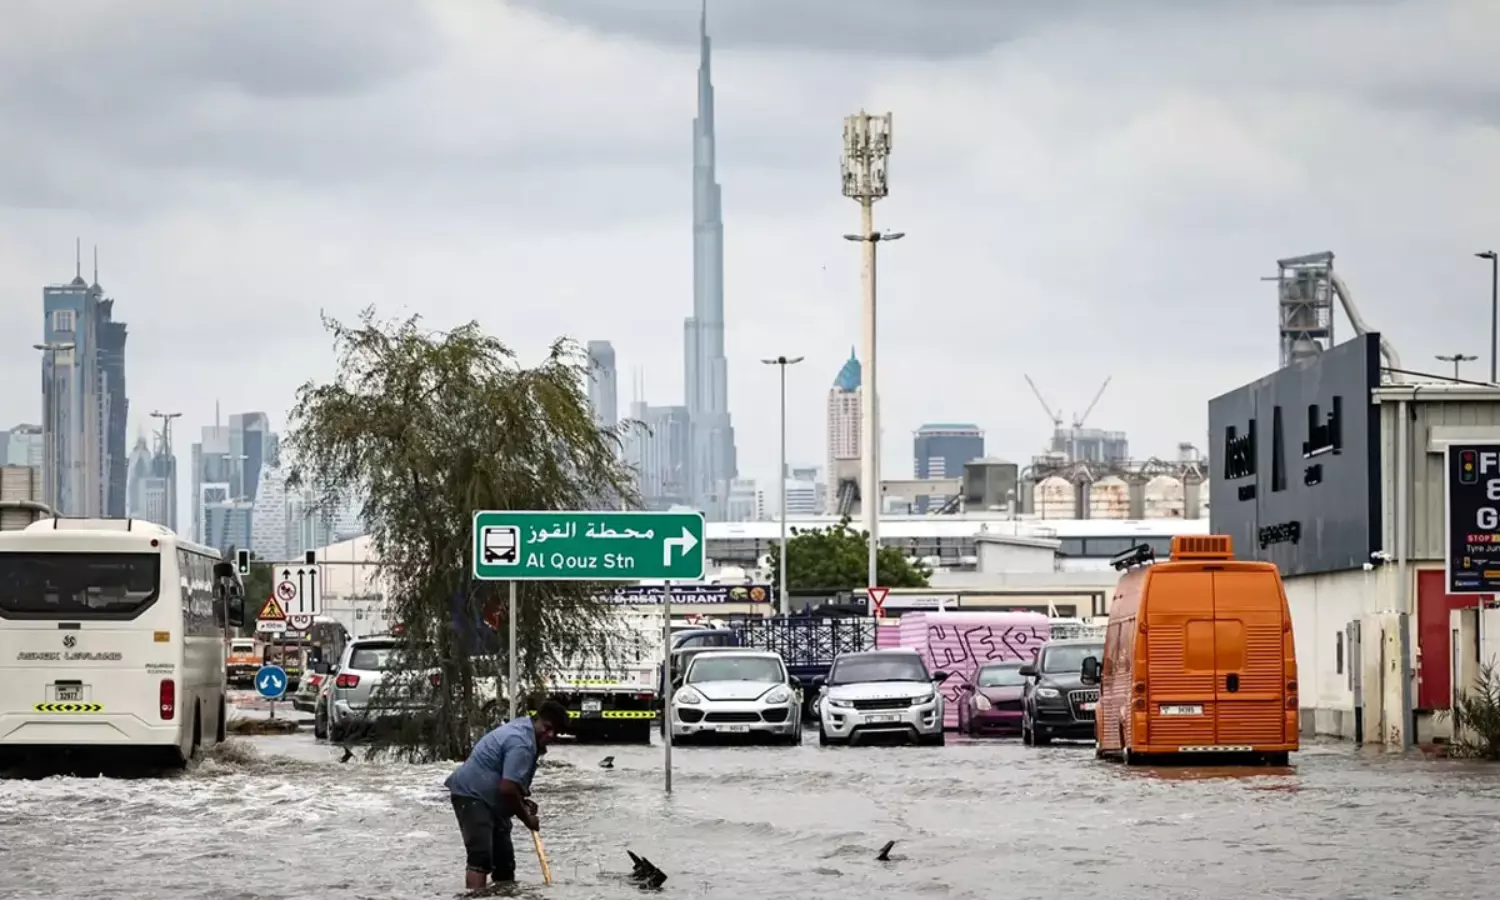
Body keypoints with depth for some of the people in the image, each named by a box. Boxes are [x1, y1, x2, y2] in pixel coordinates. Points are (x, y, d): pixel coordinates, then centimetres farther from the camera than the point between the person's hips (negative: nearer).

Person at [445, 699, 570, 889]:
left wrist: (523, 800, 8)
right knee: (481, 857, -22)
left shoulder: (525, 729, 10)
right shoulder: (521, 743, -23)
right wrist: (527, 819, -13)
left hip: (491, 798, 11)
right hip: (472, 794, -11)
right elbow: (507, 789, -28)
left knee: (504, 860, 12)